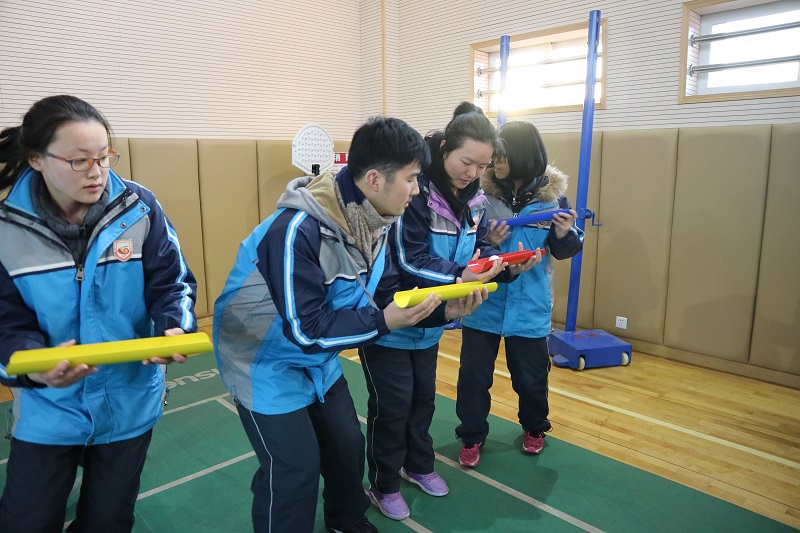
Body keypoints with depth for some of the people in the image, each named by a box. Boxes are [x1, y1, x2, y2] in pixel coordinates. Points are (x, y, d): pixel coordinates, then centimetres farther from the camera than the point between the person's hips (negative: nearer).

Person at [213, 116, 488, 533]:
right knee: (296, 471, -1)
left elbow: (385, 297, -4)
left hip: (318, 360, 8)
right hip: (266, 363, -7)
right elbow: (305, 329, -32)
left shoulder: (371, 222, -8)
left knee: (348, 444, 16)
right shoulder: (299, 230, -34)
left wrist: (444, 310, -18)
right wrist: (383, 322, -36)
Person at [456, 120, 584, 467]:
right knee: (473, 374, 8)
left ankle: (534, 427, 44)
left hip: (529, 306, 0)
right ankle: (471, 436, 30)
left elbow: (563, 251, 2)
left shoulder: (552, 195, -6)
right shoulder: (482, 192, -9)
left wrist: (565, 234, -19)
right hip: (483, 302, 0)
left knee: (530, 375, 15)